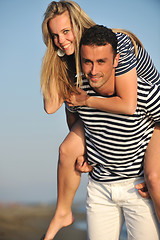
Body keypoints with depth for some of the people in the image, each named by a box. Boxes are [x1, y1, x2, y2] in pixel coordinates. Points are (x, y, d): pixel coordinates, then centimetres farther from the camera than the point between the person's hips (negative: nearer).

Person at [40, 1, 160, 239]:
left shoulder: (117, 43, -32)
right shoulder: (70, 56, -9)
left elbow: (129, 105, -38)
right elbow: (51, 107, -13)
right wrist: (55, 59, -18)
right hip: (109, 113, 6)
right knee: (67, 150, -4)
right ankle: (63, 213, 19)